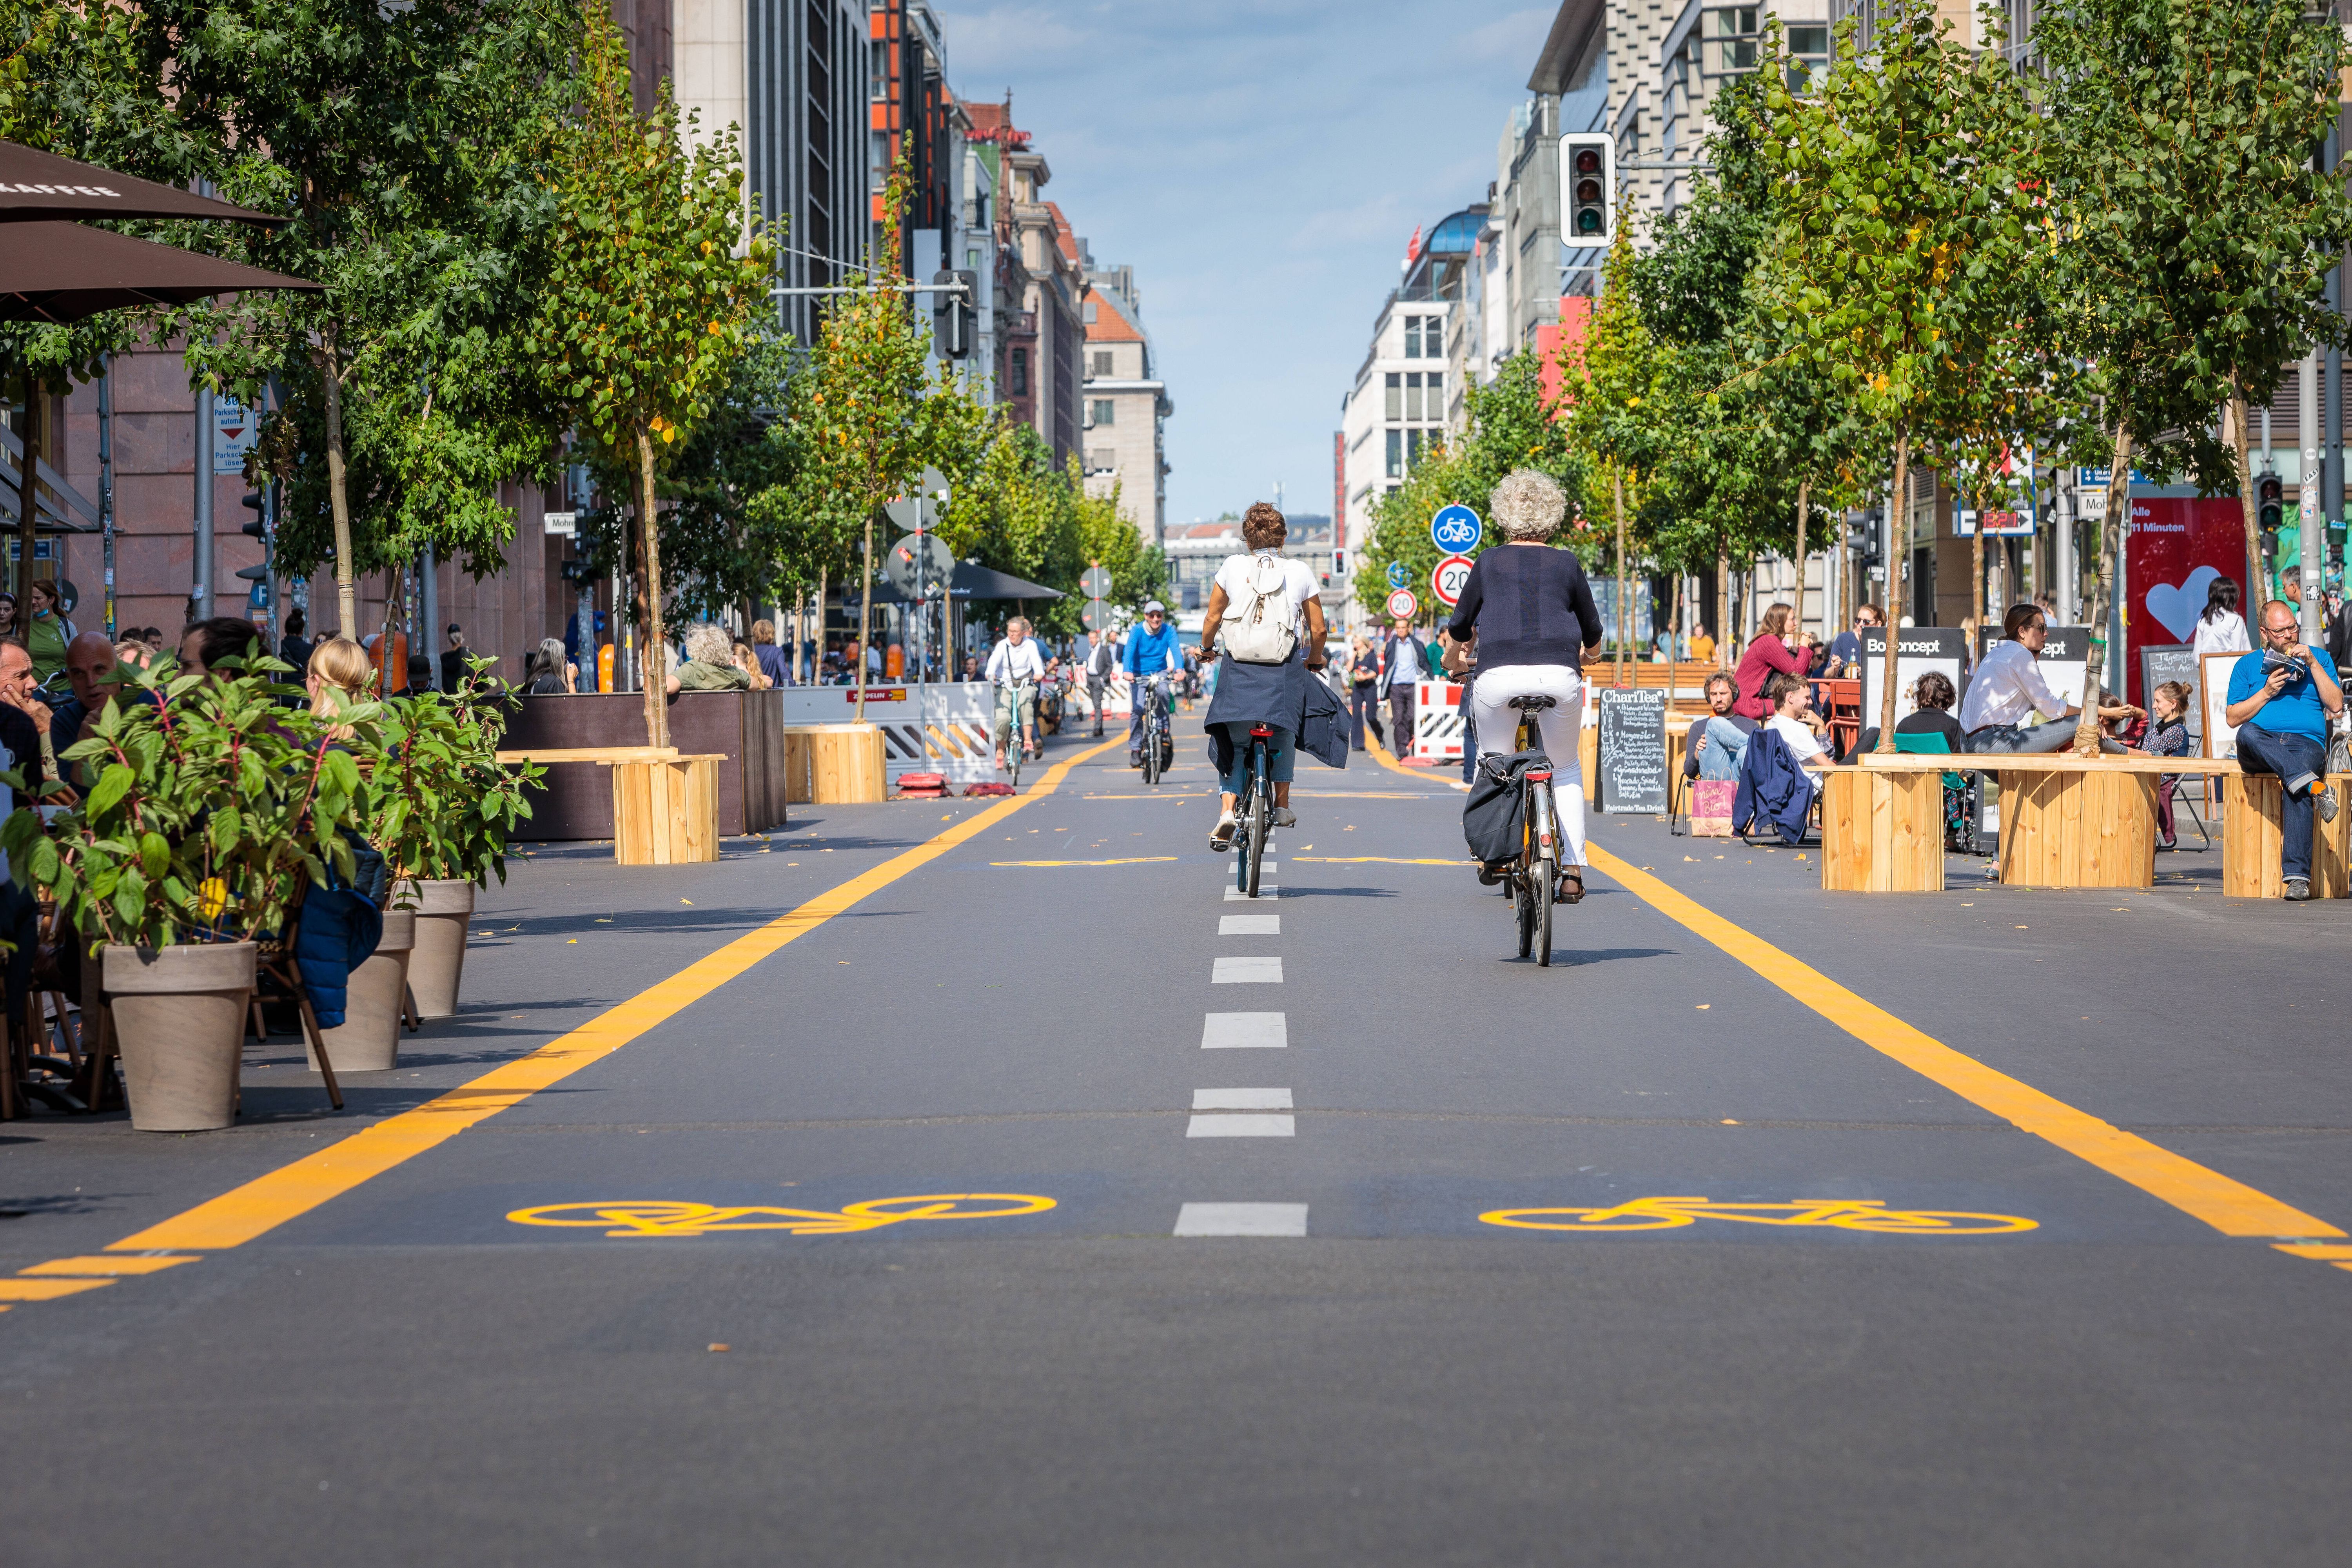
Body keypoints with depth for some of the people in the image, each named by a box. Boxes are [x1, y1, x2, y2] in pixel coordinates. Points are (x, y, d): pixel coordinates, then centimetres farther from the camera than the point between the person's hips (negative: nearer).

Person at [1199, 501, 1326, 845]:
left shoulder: (1233, 566, 3)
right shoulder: (1299, 572, 3)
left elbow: (1212, 618, 9)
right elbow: (1318, 629, 8)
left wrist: (1206, 649, 28)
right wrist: (1315, 659, 27)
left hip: (1239, 667, 0)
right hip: (1286, 669, 0)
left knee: (1233, 742, 8)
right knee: (1284, 732, 24)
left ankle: (1228, 808, -10)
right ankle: (1282, 803, 21)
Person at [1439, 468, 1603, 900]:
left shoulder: (1489, 562, 10)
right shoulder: (1567, 564, 11)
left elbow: (1460, 627, 18)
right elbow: (1593, 634, 21)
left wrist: (1454, 656, 40)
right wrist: (1581, 655, 44)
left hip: (1499, 674, -1)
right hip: (1559, 676, 1)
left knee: (1492, 762, 21)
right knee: (1566, 768, 17)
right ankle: (1573, 869, 7)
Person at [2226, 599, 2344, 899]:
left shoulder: (2319, 658, 20)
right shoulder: (2247, 665, 20)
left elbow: (2336, 705, 8)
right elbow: (2233, 718, 11)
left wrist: (2313, 664, 0)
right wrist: (2267, 692, -2)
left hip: (2307, 743, -1)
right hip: (2261, 749, 1)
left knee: (2294, 787, -36)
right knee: (2248, 734, -37)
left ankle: (2297, 875, -44)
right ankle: (2315, 786, -48)